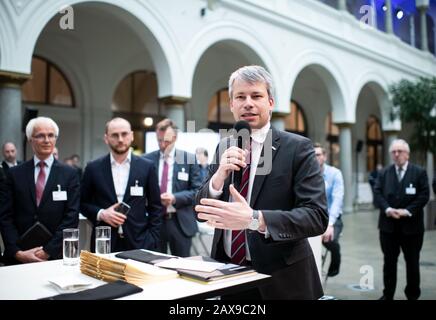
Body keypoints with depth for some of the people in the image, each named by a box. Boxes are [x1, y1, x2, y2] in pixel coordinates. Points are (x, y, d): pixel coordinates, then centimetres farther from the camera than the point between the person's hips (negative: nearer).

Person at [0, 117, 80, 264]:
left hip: (56, 256, -1)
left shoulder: (69, 174, 0)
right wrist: (18, 252, -11)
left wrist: (48, 251, -13)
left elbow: (71, 217, -6)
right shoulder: (15, 174, 4)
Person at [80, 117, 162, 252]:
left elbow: (155, 207, 5)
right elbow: (83, 203, 9)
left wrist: (152, 240, -3)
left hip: (139, 243, 0)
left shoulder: (147, 167, 2)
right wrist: (101, 214, -9)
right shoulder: (93, 168, 2)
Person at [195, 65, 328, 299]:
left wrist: (254, 219, -33)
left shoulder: (297, 148, -11)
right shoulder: (224, 147, 4)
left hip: (279, 280, -4)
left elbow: (317, 216, -19)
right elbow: (202, 210, 1)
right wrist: (219, 175, -18)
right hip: (228, 274, 4)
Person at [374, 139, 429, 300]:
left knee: (412, 262, 8)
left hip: (411, 224, -2)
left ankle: (412, 295, 22)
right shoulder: (384, 173, 8)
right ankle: (388, 294, 19)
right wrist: (387, 209, -16)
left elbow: (424, 195, -7)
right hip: (388, 224, 2)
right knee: (389, 261, 9)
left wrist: (407, 211, -17)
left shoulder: (419, 172, 0)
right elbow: (377, 193, 1)